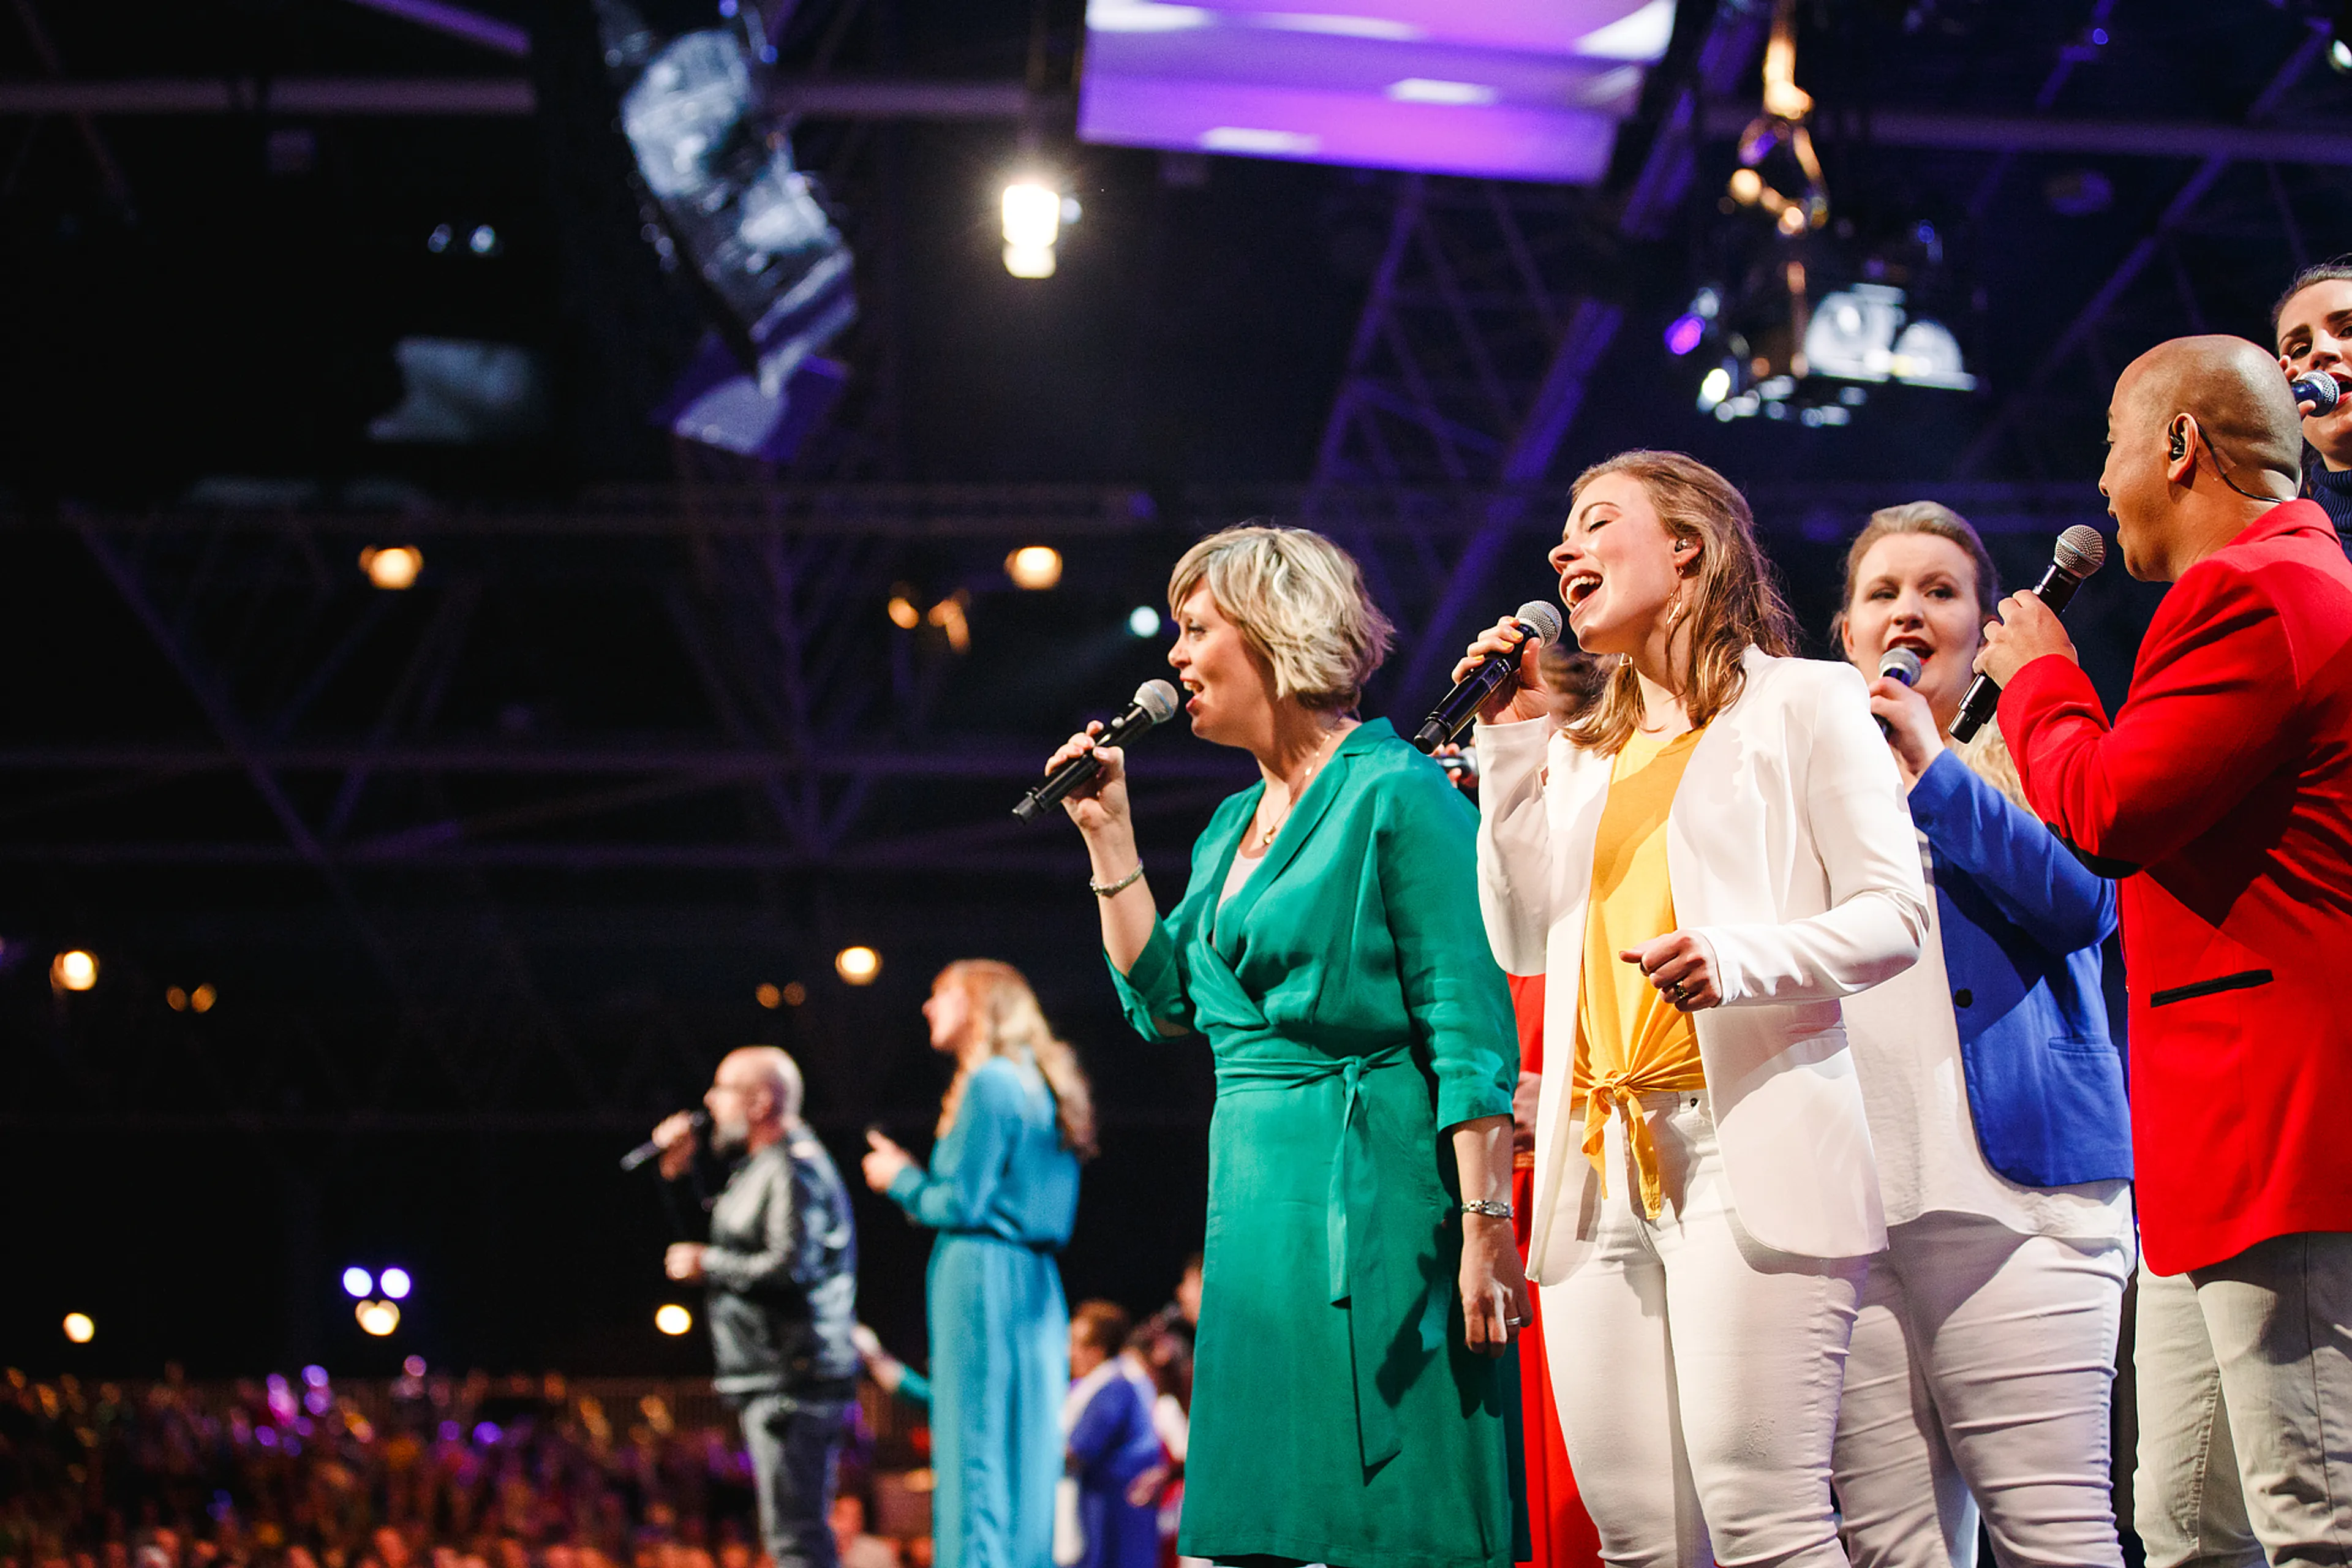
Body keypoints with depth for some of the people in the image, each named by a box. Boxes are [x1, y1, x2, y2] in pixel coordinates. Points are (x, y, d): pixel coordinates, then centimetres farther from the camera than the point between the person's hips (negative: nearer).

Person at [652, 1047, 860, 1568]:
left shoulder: (793, 1169, -12)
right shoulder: (763, 1165, 21)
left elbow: (790, 1266, -23)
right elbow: (722, 1232, 30)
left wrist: (707, 1265, -11)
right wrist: (680, 1170, 18)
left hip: (792, 1382, -11)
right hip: (776, 1379, 11)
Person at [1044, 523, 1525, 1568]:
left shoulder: (1397, 794, -9)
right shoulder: (1233, 826, 17)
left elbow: (1470, 1030, -14)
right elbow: (1163, 1001, 17)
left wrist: (1483, 1227, -20)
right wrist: (1108, 835, 12)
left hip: (1372, 1194, -8)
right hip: (1256, 1197, 9)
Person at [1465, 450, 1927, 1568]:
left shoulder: (1802, 702, 8)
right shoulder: (1584, 752, 27)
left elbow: (1892, 913, -1)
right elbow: (1524, 940, 17)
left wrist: (1742, 961, -19)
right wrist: (1510, 742, 14)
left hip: (1745, 1141, -6)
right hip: (1599, 1162, 6)